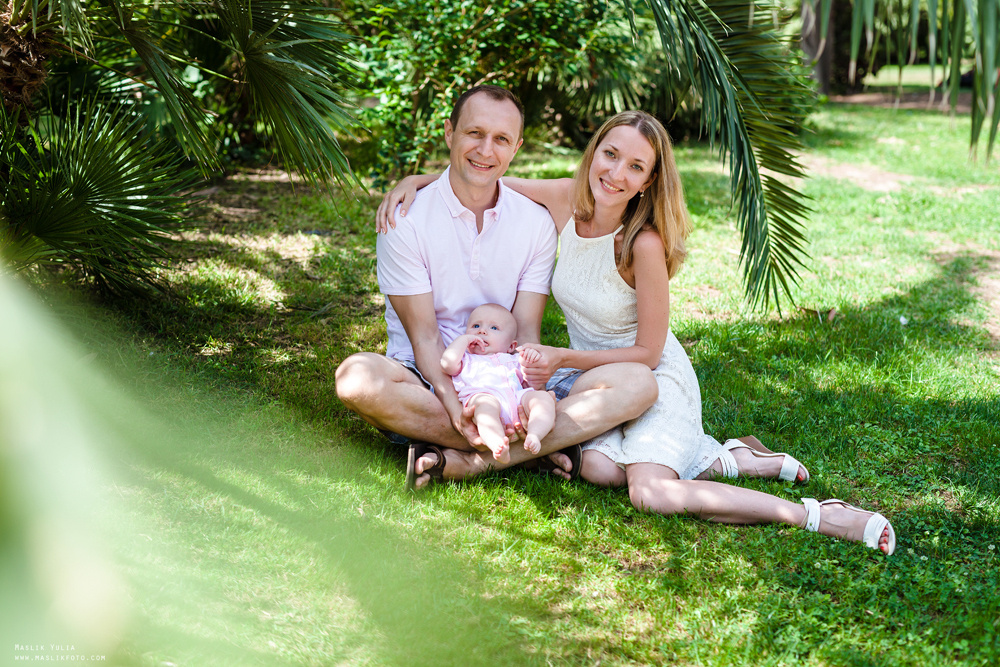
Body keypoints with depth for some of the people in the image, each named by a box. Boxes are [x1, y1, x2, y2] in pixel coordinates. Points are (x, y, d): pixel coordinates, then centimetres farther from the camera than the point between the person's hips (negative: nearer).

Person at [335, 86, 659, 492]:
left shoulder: (537, 223, 4)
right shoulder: (406, 220, -5)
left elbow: (527, 331, -2)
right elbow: (424, 336, -11)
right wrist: (455, 408, -29)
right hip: (429, 388, -2)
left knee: (638, 383, -19)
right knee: (357, 376, -36)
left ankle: (463, 462, -30)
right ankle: (545, 445, -29)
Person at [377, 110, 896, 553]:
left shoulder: (645, 244, -25)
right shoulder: (566, 200, -10)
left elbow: (647, 352, -16)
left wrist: (562, 359, -21)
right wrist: (413, 180, -8)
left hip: (654, 380, -6)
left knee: (651, 493, -30)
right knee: (599, 468, -25)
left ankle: (813, 516, -21)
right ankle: (724, 458, 0)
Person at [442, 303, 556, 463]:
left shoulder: (513, 360, 42)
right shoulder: (467, 360, 35)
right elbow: (448, 363, 11)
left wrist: (531, 360, 12)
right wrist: (464, 339, 21)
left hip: (518, 397, 4)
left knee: (544, 397, -23)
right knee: (485, 403, -40)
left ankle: (533, 435, -48)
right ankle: (498, 444, -65)